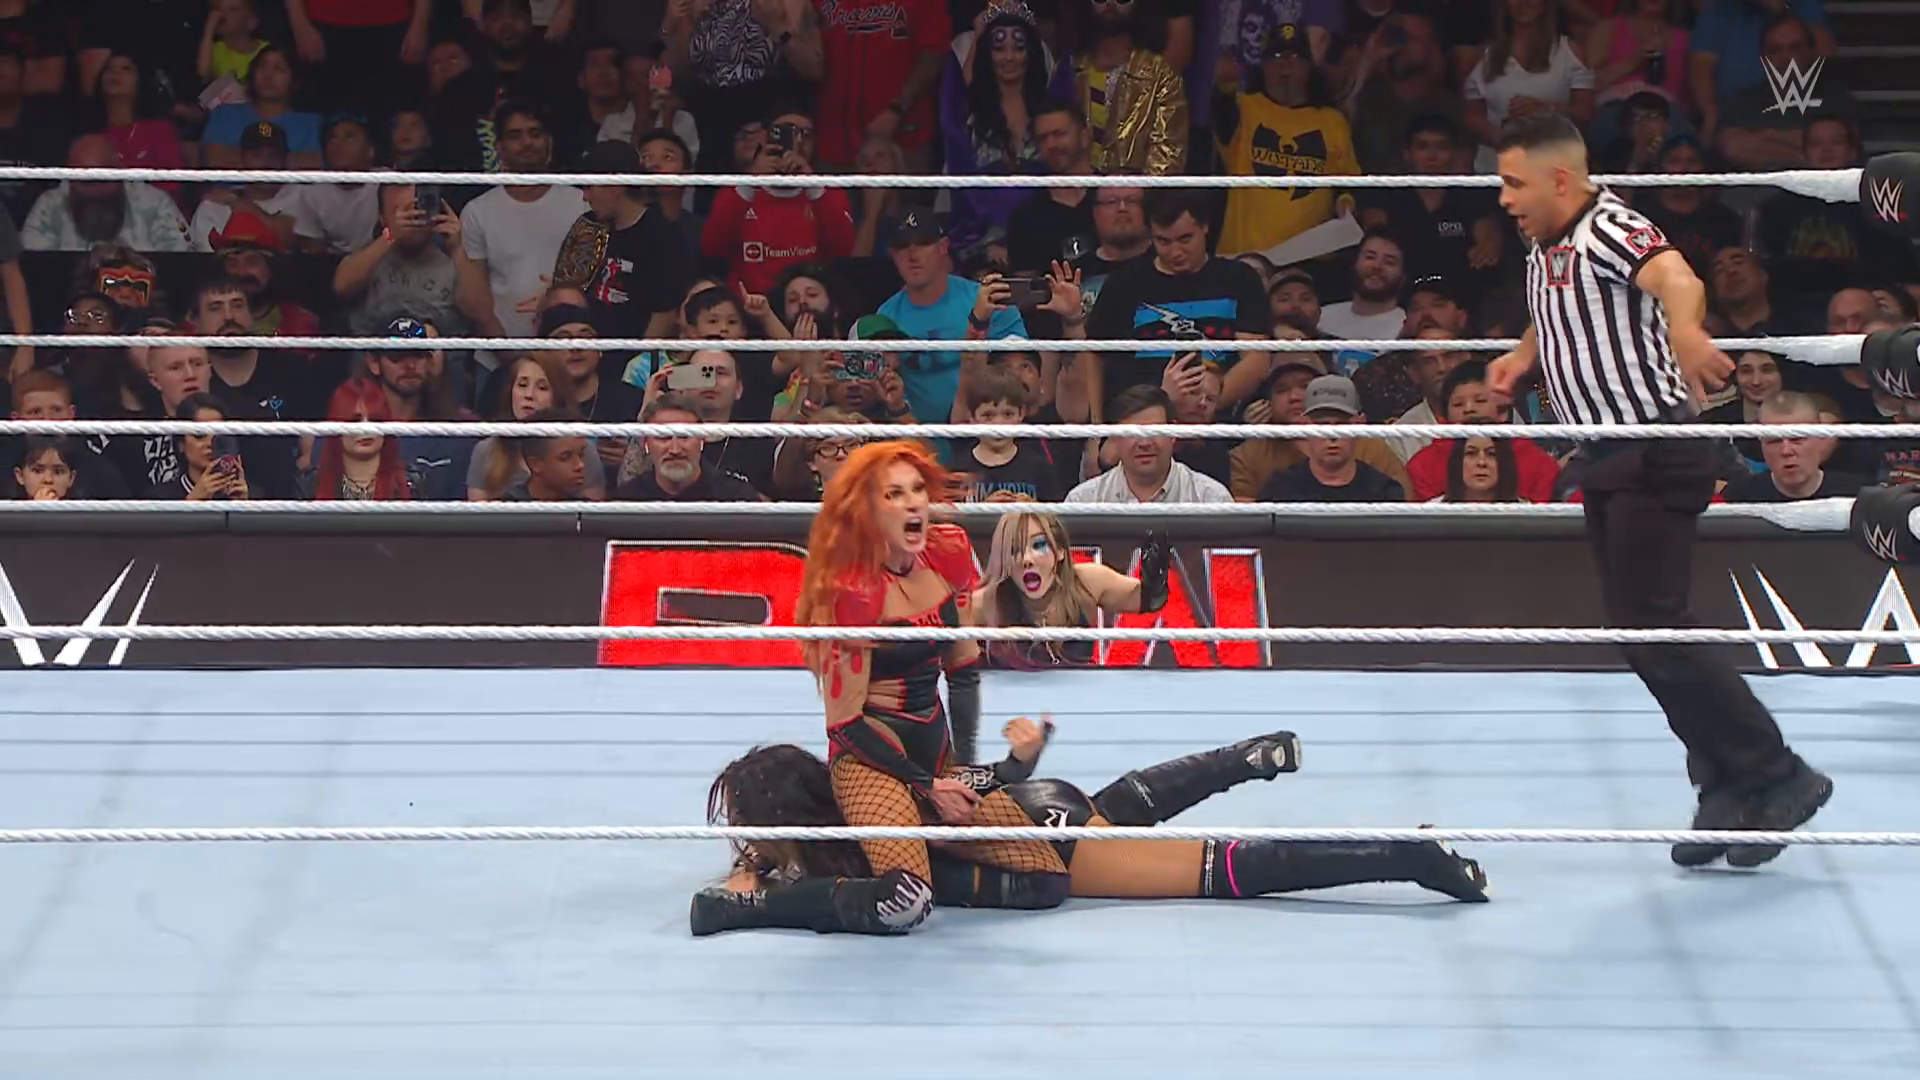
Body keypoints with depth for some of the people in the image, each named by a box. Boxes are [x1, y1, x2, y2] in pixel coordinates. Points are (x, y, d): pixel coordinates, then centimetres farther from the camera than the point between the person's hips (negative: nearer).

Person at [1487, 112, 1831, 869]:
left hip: (1655, 452, -10)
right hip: (1609, 460, 10)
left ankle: (1777, 778, -4)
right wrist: (1523, 355, 20)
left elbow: (1677, 278, -40)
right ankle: (1728, 787, 19)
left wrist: (1685, 331, -60)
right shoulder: (1546, 245, 13)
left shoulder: (1611, 229, -16)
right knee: (1639, 632, 10)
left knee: (1651, 628, -14)